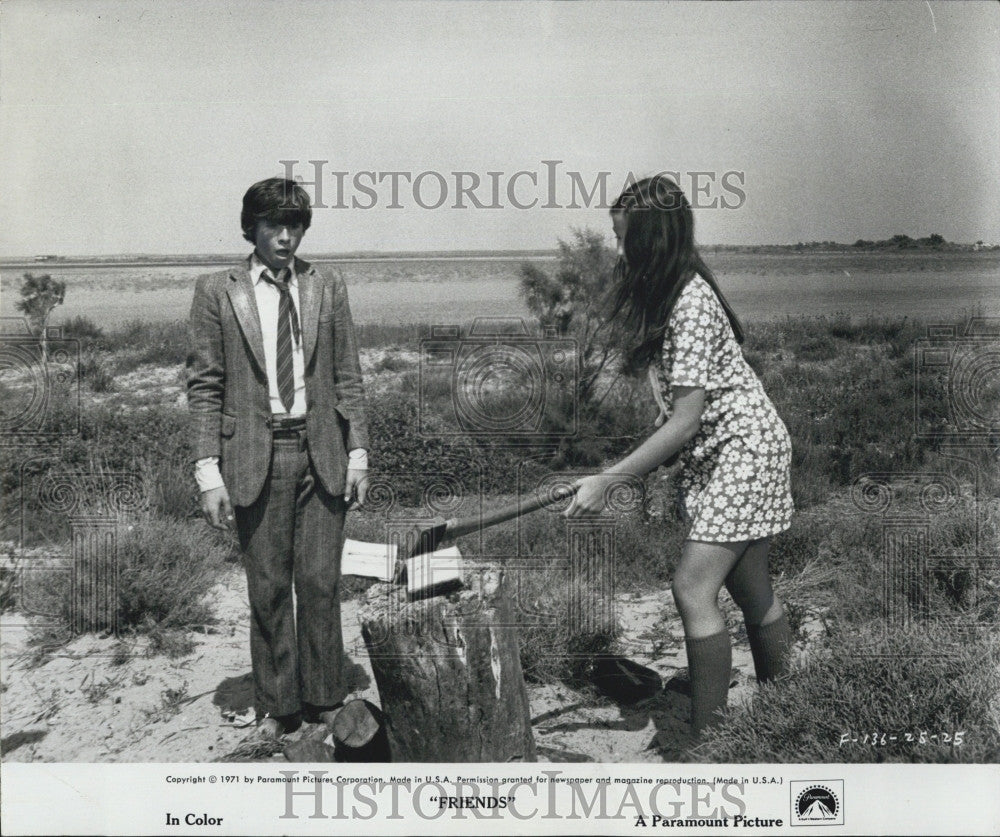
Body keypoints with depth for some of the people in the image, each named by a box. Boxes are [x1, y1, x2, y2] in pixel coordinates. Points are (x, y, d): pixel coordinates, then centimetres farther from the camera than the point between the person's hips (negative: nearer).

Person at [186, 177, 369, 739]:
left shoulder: (327, 288, 8)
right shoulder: (217, 292, 2)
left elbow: (348, 377, 9)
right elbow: (204, 387, 0)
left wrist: (358, 452, 2)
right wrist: (209, 471, -6)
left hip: (321, 454, 1)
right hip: (254, 457, -1)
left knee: (321, 583, 5)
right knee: (268, 588, 6)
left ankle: (323, 698, 22)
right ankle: (276, 704, 22)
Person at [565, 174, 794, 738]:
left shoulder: (692, 302, -22)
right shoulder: (664, 293, 7)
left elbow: (684, 422, -24)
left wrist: (607, 481, -21)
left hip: (742, 444, -9)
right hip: (711, 453, 9)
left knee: (694, 589, -14)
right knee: (751, 590, 13)